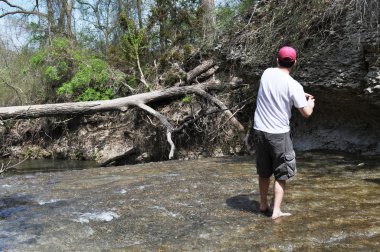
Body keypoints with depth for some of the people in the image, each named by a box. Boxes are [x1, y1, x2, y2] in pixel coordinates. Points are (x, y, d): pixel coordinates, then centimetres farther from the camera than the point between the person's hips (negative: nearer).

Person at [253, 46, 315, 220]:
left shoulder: (267, 73, 1)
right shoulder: (293, 85, -14)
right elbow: (306, 113, -10)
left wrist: (300, 95, 23)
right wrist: (310, 102, 12)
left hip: (260, 130, 5)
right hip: (279, 133, -5)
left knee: (264, 172, 18)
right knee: (281, 174, 10)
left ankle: (264, 205, 32)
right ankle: (276, 211, 7)